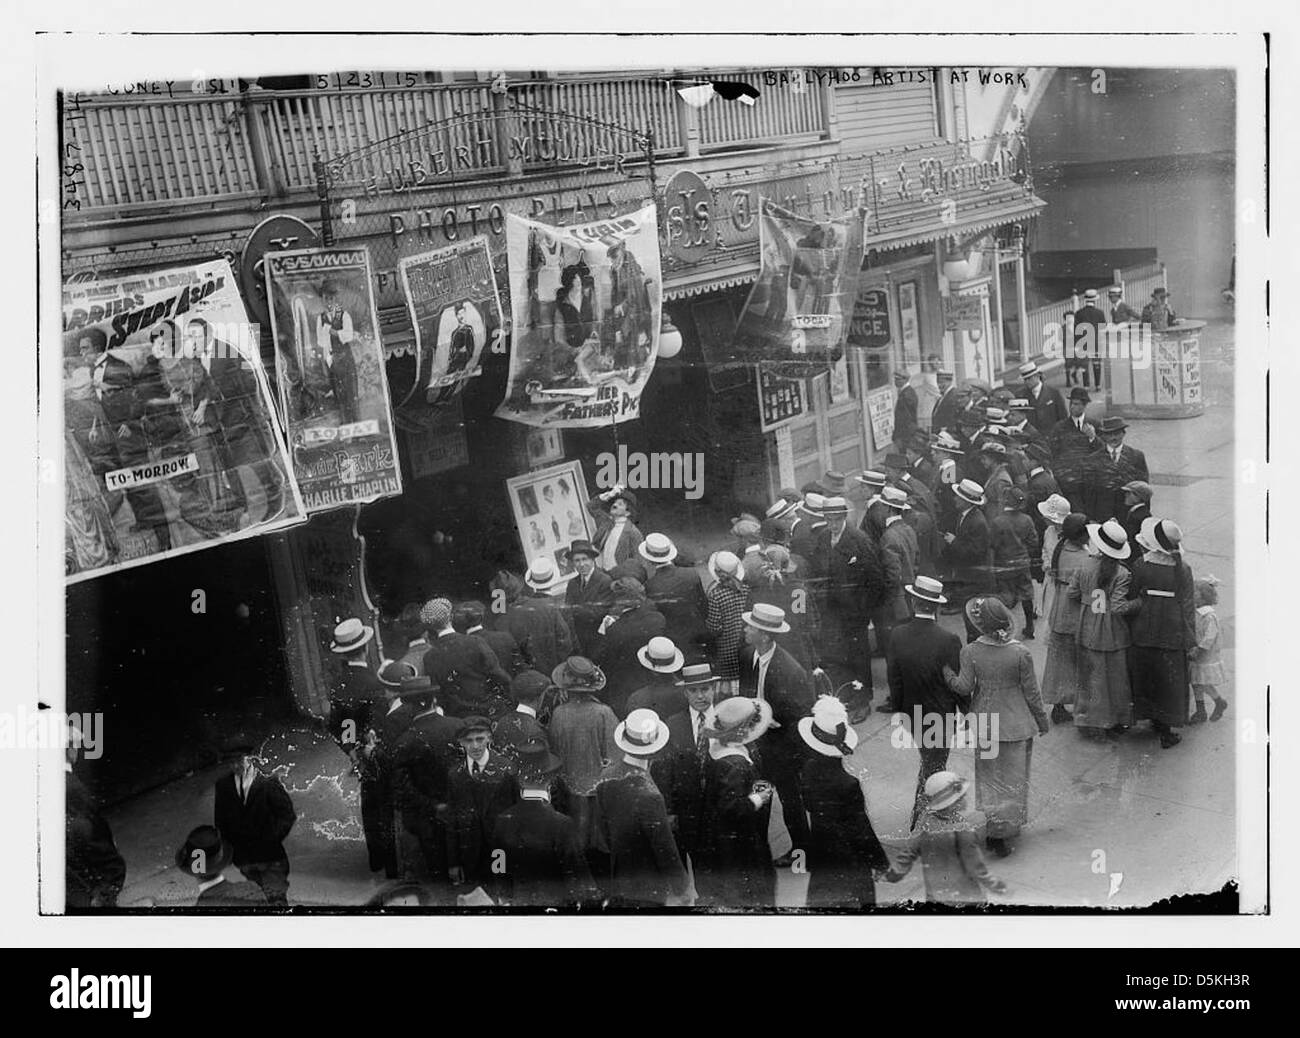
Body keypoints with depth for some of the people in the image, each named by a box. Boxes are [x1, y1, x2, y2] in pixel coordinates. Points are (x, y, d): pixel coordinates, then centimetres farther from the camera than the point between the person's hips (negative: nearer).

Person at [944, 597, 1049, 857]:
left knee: (989, 778, 16)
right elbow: (1031, 693, -8)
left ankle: (993, 830, 18)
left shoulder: (970, 652, -14)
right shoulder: (1020, 653, -15)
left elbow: (964, 687, -14)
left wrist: (947, 673, 3)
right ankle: (1006, 830, 16)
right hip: (1016, 724, -1)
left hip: (984, 723, 1)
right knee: (1013, 779, 13)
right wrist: (1042, 721, 5)